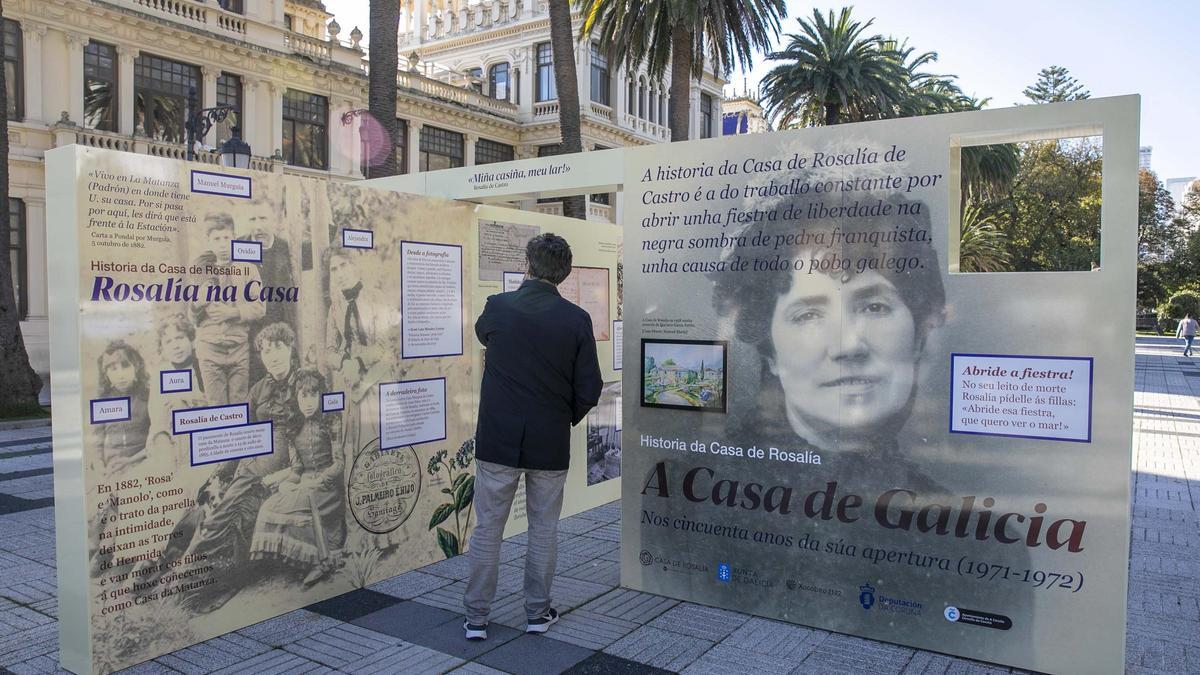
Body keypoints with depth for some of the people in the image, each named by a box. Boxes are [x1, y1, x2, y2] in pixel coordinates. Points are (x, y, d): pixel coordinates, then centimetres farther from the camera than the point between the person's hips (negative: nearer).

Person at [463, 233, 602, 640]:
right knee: (543, 530, 15)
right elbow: (589, 390, -7)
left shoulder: (497, 308, -7)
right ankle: (538, 612, 25)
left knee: (487, 529, 11)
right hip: (550, 445, 0)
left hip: (497, 441, 0)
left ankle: (476, 618, 19)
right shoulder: (576, 320, -9)